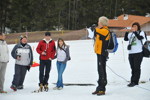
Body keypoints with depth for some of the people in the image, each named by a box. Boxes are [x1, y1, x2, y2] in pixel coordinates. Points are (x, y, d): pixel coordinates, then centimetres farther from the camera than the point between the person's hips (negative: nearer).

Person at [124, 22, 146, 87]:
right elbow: (125, 39, 3)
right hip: (131, 53, 5)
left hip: (138, 53, -5)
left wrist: (134, 31, -21)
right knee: (133, 68, 8)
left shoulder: (141, 32, 3)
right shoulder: (130, 34, 15)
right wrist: (127, 32, -8)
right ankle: (133, 82, 14)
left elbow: (140, 37, -17)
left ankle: (134, 81, -5)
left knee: (136, 68, -6)